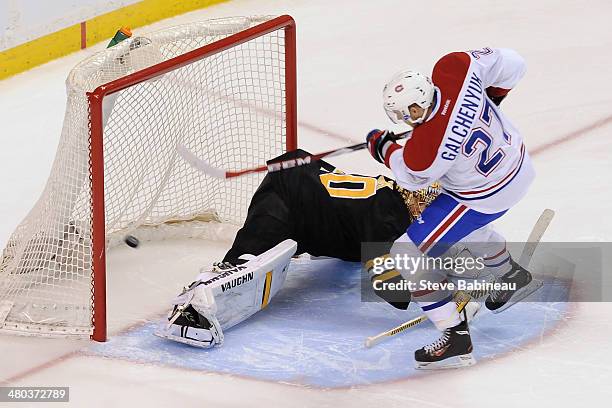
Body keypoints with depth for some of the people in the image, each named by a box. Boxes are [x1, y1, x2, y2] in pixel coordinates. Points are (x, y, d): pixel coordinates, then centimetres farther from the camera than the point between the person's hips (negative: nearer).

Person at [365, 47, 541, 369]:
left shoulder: (425, 149, -35)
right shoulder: (453, 66, -23)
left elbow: (411, 177, -10)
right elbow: (511, 64, -7)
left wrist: (383, 147, 8)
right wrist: (491, 97, 12)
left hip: (486, 195, -8)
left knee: (408, 254, -2)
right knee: (461, 222, 36)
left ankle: (456, 338, 2)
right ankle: (513, 277, 53)